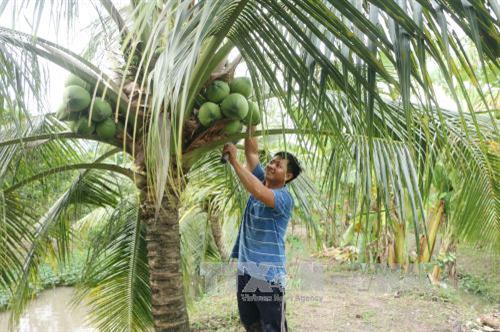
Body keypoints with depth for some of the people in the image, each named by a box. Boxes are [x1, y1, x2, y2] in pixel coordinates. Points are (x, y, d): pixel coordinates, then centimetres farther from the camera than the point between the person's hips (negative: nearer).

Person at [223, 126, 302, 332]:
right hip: (246, 270, 7)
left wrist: (234, 161, -33)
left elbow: (259, 193, -36)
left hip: (269, 274, -7)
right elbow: (252, 152, 0)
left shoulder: (284, 198, -17)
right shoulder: (261, 182, 4)